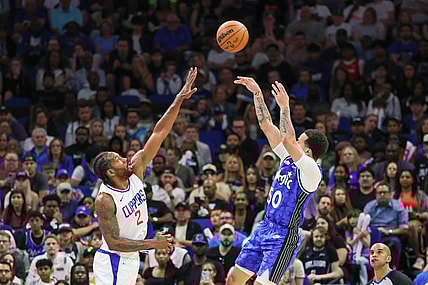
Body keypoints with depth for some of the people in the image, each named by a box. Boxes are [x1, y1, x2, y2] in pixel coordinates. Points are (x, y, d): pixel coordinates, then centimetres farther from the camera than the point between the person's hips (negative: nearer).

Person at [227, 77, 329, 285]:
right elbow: (266, 125, 8)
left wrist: (285, 107, -28)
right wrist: (257, 93, 2)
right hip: (265, 228, 9)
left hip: (283, 236, -9)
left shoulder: (312, 171, -18)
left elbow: (288, 139, -32)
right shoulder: (288, 158, 6)